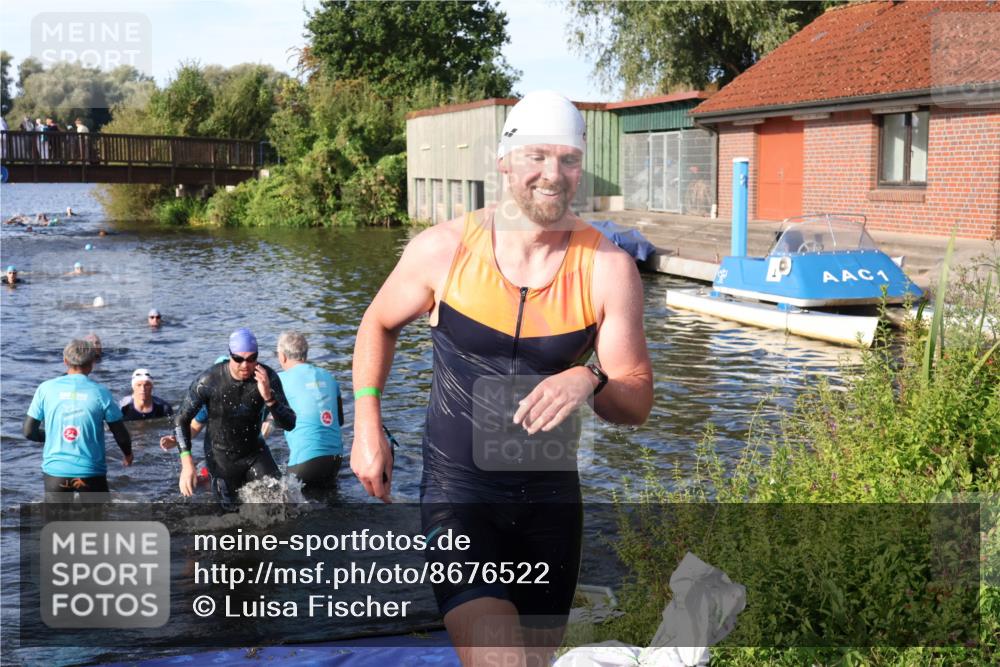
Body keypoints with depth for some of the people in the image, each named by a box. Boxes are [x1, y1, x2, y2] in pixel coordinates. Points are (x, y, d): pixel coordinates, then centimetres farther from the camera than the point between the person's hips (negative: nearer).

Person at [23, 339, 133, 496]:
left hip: (55, 471, 1)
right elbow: (121, 435, -2)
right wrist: (127, 454, 19)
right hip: (91, 472, -1)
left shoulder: (46, 388, -4)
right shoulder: (100, 392, -7)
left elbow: (29, 432, -1)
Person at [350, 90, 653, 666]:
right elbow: (380, 324, 9)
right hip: (458, 487, -2)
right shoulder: (444, 250, -11)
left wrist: (590, 383, -30)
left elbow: (638, 402, -8)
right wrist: (367, 425, 0)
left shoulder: (607, 269, -11)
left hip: (551, 494, 3)